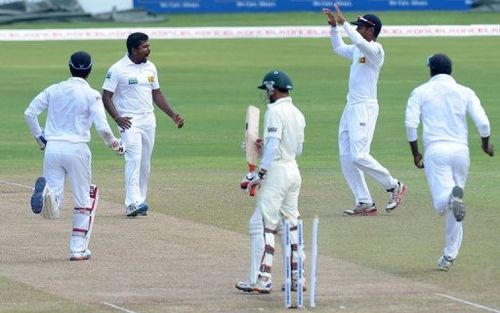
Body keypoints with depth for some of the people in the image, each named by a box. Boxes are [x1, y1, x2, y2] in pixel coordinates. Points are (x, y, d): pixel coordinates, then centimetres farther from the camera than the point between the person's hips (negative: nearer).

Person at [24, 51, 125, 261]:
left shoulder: (53, 90, 10)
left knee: (52, 210, 1)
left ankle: (46, 190, -33)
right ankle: (78, 249, 11)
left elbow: (29, 113, 7)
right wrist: (114, 144, 8)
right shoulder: (91, 95, -2)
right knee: (83, 200, 14)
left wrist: (40, 139, 18)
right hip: (77, 149, -3)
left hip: (52, 148, 3)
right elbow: (102, 127, -10)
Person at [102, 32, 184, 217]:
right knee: (134, 158, -20)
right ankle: (132, 203, -27)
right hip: (129, 121, -7)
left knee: (145, 163, 7)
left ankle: (139, 201, 14)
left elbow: (156, 94, 19)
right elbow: (106, 96, -9)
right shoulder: (118, 69, -9)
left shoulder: (150, 68, 10)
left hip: (149, 120, 7)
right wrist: (117, 118, -24)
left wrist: (173, 115, 11)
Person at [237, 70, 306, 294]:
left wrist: (261, 173, -19)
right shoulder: (298, 114, 13)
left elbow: (273, 147, -20)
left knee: (262, 224, -7)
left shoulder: (275, 111, -12)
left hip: (277, 171, -9)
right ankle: (297, 277, 13)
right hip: (294, 170, 9)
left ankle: (262, 279, -11)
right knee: (291, 223, 13)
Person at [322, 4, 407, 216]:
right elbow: (338, 48, 32)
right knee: (346, 158, 4)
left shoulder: (375, 49, -11)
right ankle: (364, 204, 5)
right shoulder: (357, 50, 16)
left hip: (365, 108, -10)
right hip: (350, 108, 10)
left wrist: (343, 23, -25)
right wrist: (334, 26, 20)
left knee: (359, 156, -17)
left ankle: (394, 186, 0)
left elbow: (360, 42, -32)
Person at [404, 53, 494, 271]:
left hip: (435, 150, -2)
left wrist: (415, 154, 8)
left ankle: (453, 195, -48)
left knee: (441, 204, -12)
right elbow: (483, 122, 0)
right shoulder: (465, 92, 10)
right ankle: (449, 256, 16)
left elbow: (410, 124, -3)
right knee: (454, 209, 15)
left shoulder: (420, 92, 8)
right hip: (461, 151, 2)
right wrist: (486, 146, 18)